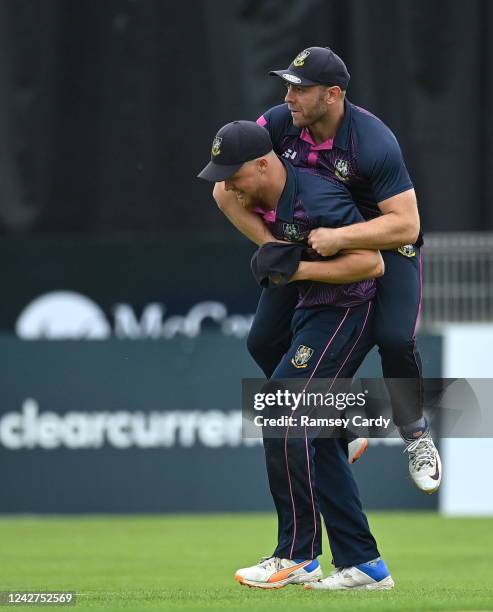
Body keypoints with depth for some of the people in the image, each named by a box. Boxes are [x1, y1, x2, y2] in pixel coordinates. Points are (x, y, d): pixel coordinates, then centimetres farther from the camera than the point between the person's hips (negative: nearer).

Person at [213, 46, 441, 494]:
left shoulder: (375, 143, -33)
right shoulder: (278, 124, -20)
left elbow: (406, 224, -36)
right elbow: (226, 190, -12)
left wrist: (341, 238, -46)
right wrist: (271, 246, -19)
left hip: (385, 242, -5)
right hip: (310, 239, 5)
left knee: (394, 339, -26)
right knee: (264, 341, -2)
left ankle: (417, 438, -1)